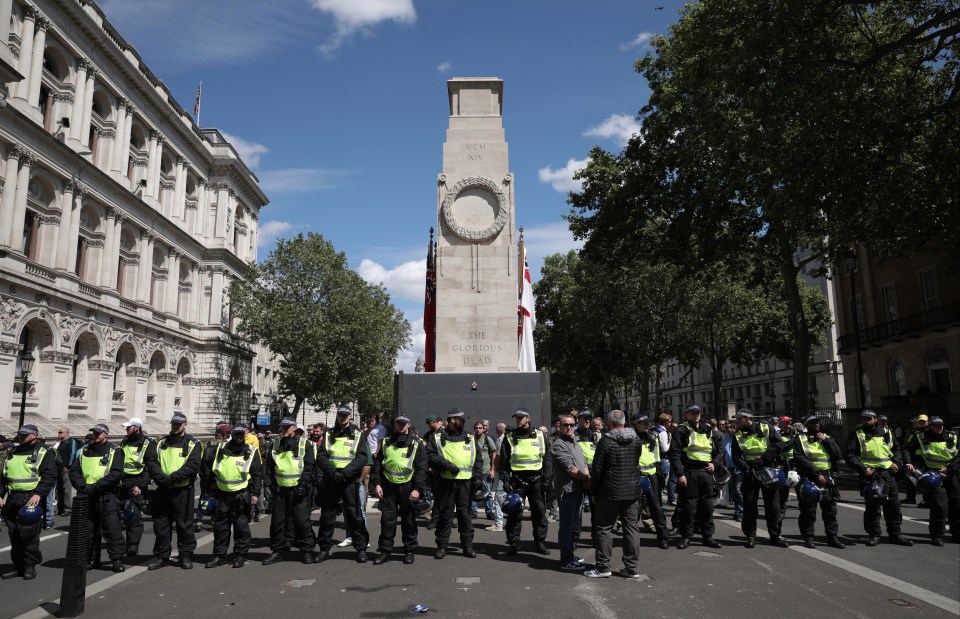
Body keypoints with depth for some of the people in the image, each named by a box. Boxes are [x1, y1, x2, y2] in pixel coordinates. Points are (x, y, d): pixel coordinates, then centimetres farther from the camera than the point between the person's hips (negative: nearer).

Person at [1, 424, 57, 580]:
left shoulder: (44, 453, -2)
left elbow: (49, 476, -10)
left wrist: (38, 494, -21)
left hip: (31, 498, -6)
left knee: (29, 535, -6)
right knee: (14, 535, 9)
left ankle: (30, 566, 4)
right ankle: (18, 566, 18)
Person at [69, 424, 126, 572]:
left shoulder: (114, 451, 1)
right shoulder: (84, 451, 16)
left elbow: (116, 473, -11)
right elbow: (74, 472, 11)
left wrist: (95, 487, -18)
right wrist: (82, 486, -8)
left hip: (106, 496, -5)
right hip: (86, 496, 5)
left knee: (112, 528, -9)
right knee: (88, 529, 10)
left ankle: (117, 560, -4)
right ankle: (91, 559, 23)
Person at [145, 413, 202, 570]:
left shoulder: (192, 444, 0)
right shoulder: (161, 443, 12)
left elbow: (193, 465, -12)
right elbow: (152, 463, 1)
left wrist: (172, 478, -20)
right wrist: (162, 478, -16)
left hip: (183, 490, -4)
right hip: (162, 490, 4)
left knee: (184, 524, 3)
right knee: (161, 524, 10)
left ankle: (186, 555, 14)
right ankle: (161, 555, 23)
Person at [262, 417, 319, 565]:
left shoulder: (304, 444, -2)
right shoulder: (275, 445, 11)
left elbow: (309, 466, -6)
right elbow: (269, 467, 15)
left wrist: (303, 484, -14)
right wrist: (268, 484, 4)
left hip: (298, 490, -4)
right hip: (280, 489, 5)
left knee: (302, 520, -4)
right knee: (277, 520, 8)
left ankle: (308, 550, 6)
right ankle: (277, 551, 21)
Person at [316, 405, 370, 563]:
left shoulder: (357, 435, 5)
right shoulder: (329, 434, 12)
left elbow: (362, 457, -5)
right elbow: (321, 456, 3)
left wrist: (345, 473, -16)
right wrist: (332, 472, -13)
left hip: (349, 479, -3)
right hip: (330, 479, 3)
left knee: (353, 514, -2)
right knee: (327, 514, 8)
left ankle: (361, 548, 7)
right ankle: (324, 548, 19)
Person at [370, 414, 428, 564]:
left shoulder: (416, 445, 2)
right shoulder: (385, 443, 9)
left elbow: (421, 468, -2)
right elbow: (377, 464, 10)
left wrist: (417, 489, -11)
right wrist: (376, 483, -1)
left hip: (407, 487, -1)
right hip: (388, 487, 2)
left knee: (409, 521, 6)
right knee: (387, 519, 2)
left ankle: (409, 551, 18)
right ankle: (384, 551, 12)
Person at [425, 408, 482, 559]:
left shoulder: (470, 439, 14)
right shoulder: (437, 437, 4)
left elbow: (477, 460, 15)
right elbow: (430, 456, -5)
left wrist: (477, 478, 5)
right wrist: (446, 464, -17)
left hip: (465, 482, 3)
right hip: (445, 482, -2)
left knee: (465, 513, 6)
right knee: (445, 514, 4)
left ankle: (468, 545, 15)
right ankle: (442, 546, 14)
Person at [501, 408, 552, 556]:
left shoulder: (540, 436, 6)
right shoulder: (510, 438, 4)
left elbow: (547, 458, 9)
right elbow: (504, 461, 5)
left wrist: (547, 475, -1)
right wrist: (506, 479, -4)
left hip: (536, 479, 1)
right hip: (517, 480, -1)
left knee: (539, 512, 5)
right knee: (514, 513, 0)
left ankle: (540, 542, 16)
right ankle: (513, 543, 11)